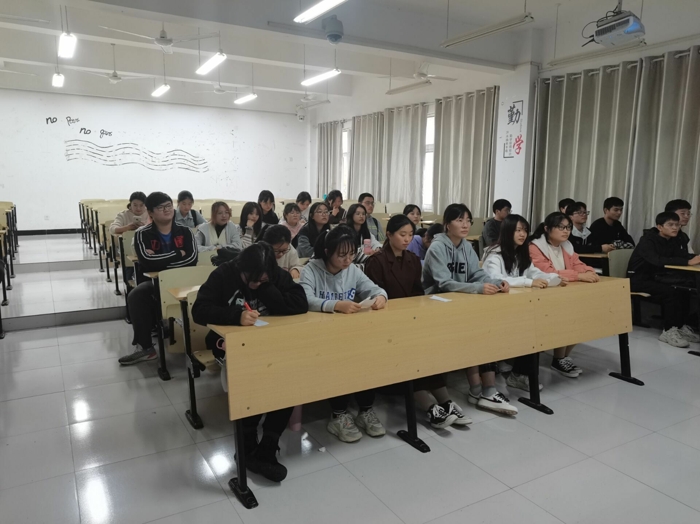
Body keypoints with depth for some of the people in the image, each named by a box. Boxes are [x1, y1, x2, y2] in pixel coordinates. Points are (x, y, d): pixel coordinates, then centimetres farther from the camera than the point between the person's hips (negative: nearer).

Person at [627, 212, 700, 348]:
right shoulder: (647, 240, -19)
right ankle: (668, 331, -19)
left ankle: (680, 326, -6)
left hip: (655, 277, 7)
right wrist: (688, 262, -42)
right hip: (638, 279, -7)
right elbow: (658, 260, -35)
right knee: (670, 291, -27)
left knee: (683, 288, -16)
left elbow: (684, 254, -9)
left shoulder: (672, 241, 6)